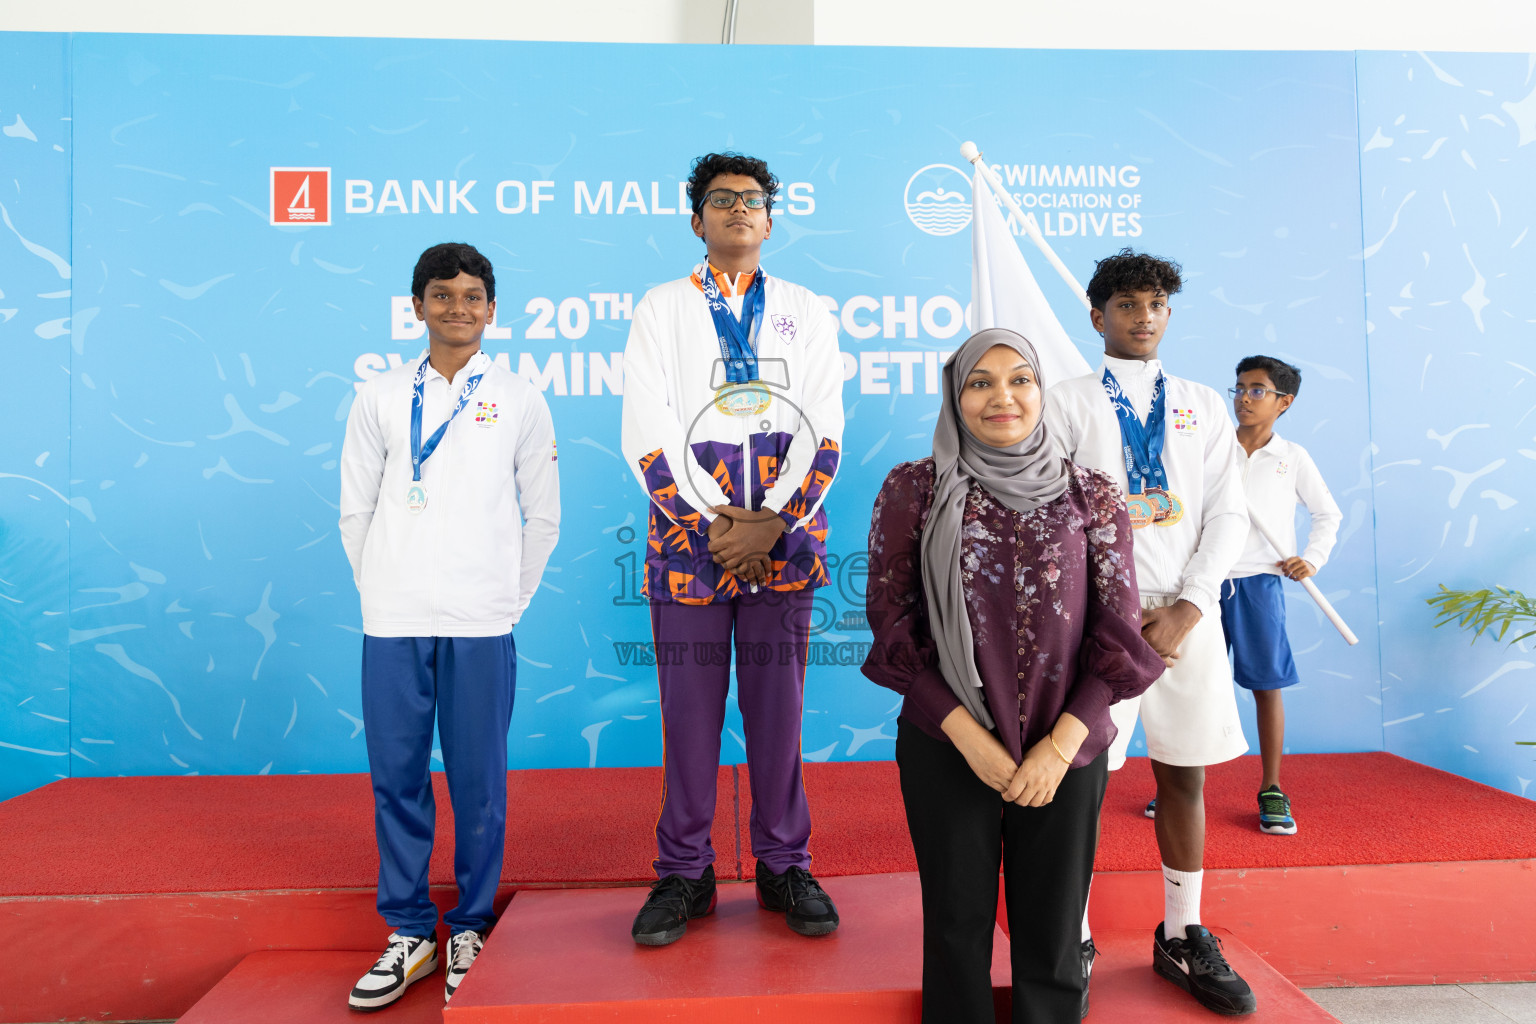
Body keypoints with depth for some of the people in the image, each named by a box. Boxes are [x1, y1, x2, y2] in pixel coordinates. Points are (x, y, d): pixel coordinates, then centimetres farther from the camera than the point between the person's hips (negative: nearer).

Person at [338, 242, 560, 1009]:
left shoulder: (519, 401, 6)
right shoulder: (381, 398, 8)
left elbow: (542, 517, 8)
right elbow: (356, 511, 10)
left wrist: (508, 598, 4)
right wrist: (385, 594, 5)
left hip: (482, 626, -1)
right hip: (393, 624, 2)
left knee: (479, 784, 4)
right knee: (396, 778, 7)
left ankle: (471, 930, 21)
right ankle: (409, 931, 23)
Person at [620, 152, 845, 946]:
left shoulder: (807, 312, 12)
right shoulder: (660, 308, 9)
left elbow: (822, 433, 3)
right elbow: (647, 436, -1)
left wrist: (770, 524, -10)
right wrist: (710, 523, -10)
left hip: (784, 543, 1)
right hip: (689, 540, 0)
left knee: (779, 709, 7)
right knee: (689, 711, 4)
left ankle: (784, 865, 22)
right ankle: (684, 872, 20)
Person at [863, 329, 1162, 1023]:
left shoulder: (1091, 497, 2)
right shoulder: (914, 489, -1)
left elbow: (1117, 633, 1)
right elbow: (893, 624, -3)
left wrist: (1062, 743, -9)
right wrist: (968, 735, -10)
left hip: (1066, 752, 1)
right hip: (945, 750, -1)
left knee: (1051, 934, 12)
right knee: (958, 928, 11)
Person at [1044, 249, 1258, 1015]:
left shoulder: (1202, 405, 14)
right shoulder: (1068, 402, 5)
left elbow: (1228, 514, 7)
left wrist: (1186, 608, -6)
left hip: (1185, 612, 3)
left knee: (1184, 774, 9)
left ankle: (1182, 938, 24)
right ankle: (1071, 940, 14)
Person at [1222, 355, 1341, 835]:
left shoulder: (1292, 458, 6)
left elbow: (1328, 514, 15)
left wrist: (1312, 559, 3)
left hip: (1260, 583, -1)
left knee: (1266, 685, 3)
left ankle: (1271, 790, 16)